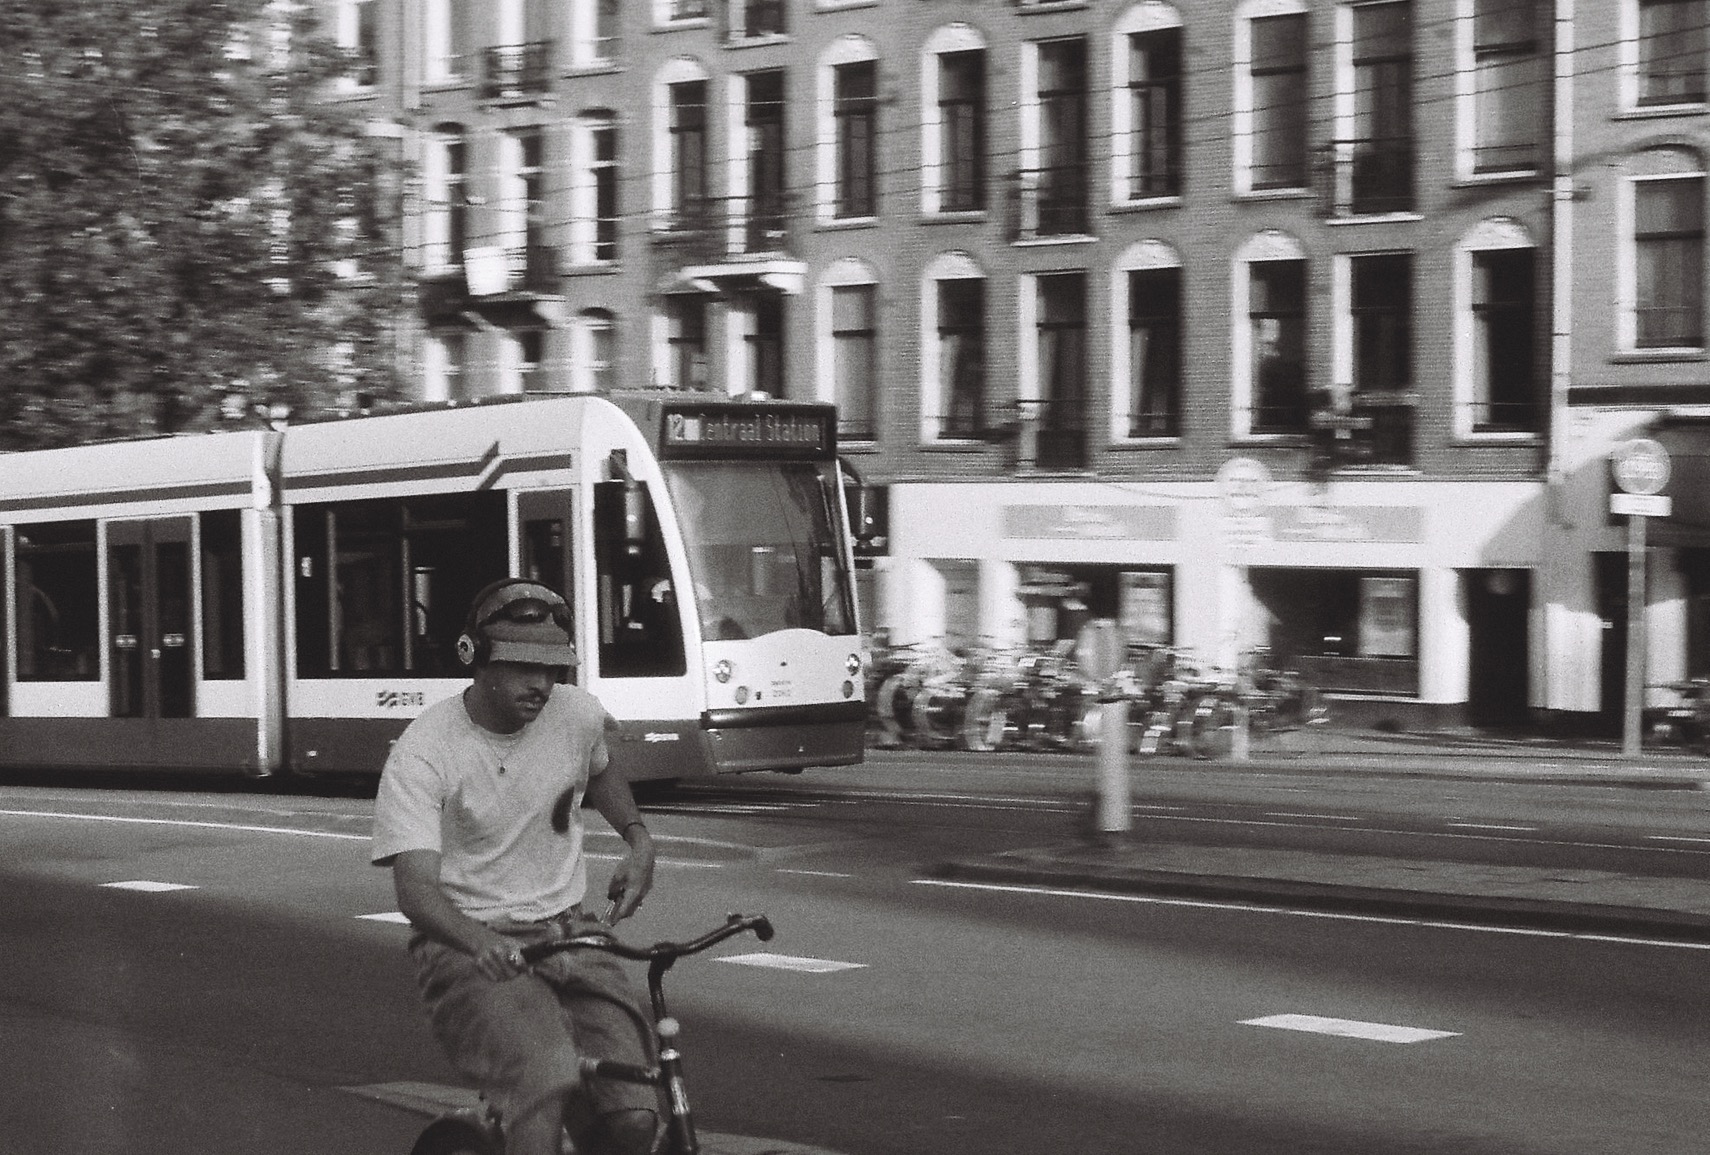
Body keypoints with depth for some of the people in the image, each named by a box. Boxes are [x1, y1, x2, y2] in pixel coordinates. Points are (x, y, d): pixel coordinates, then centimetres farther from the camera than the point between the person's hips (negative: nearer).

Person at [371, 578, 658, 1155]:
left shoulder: (578, 714, 2)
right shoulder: (422, 754, -13)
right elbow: (415, 887, -24)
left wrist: (638, 838, 10)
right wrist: (482, 943, -43)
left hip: (568, 936, 5)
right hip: (469, 947, -5)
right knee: (547, 1081, -34)